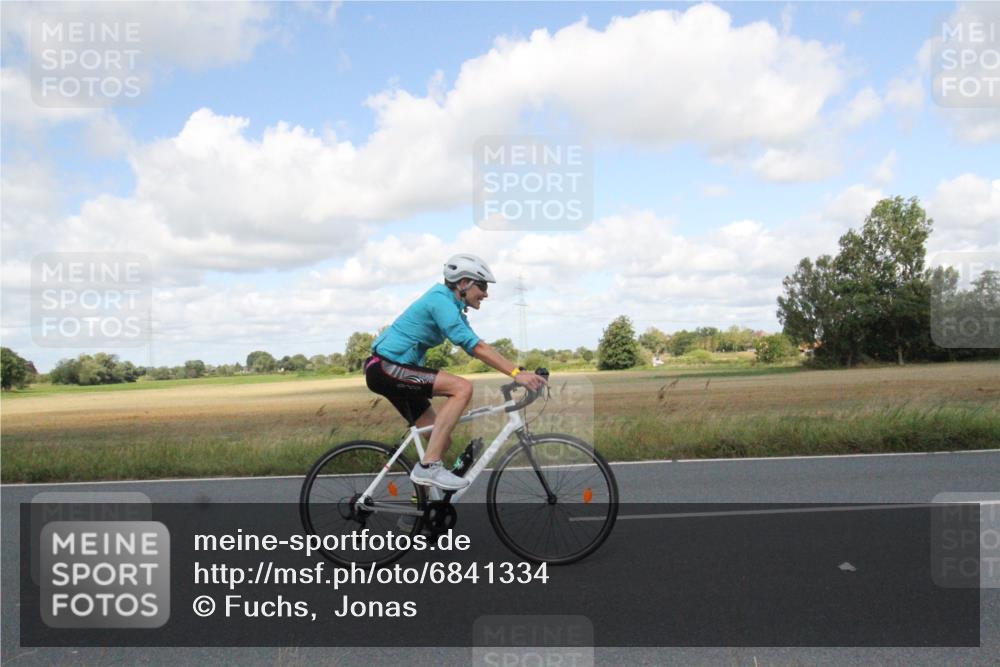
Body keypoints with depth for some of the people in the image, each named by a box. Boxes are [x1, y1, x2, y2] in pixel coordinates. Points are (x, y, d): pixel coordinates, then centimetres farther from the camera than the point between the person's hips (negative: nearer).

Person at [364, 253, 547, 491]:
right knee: (463, 388, -24)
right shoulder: (440, 300, -17)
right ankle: (429, 466, -22)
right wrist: (517, 373, -27)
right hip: (385, 367, -10)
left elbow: (478, 346, 10)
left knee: (442, 441, 7)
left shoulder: (452, 306, 14)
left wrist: (520, 372, 1)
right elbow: (475, 347, -25)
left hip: (391, 372, 10)